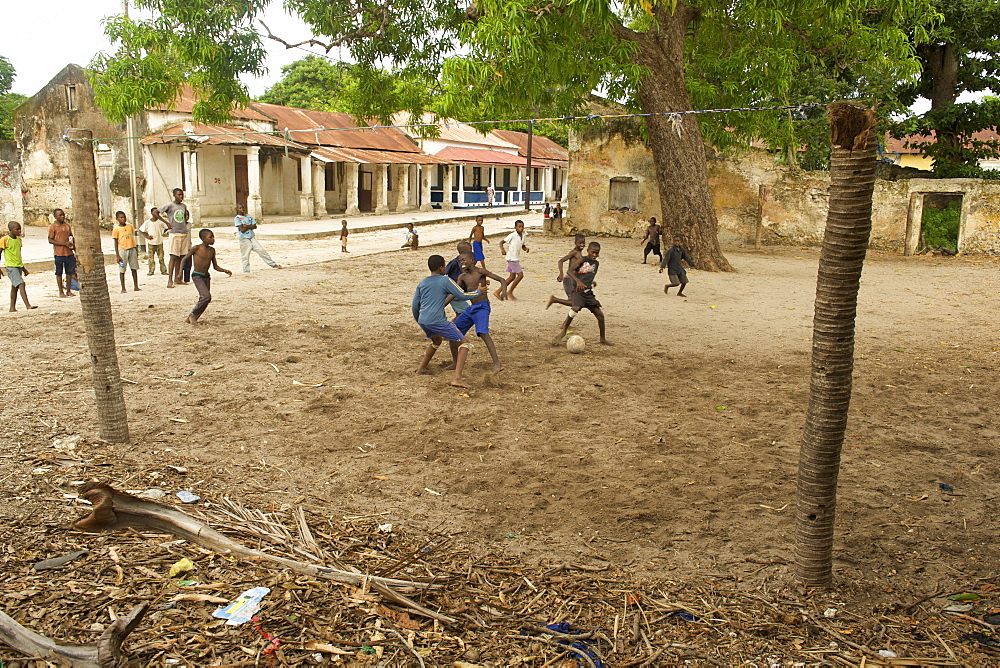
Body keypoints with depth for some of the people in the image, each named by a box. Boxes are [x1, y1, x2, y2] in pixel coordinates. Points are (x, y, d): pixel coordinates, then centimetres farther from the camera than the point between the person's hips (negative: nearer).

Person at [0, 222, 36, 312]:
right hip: (10, 266, -7)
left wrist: (23, 268, 25)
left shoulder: (19, 239, 13)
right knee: (21, 284, -18)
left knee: (15, 287, 11)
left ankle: (12, 308, 17)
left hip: (19, 266, 7)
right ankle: (28, 305, -24)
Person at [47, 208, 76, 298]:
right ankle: (61, 292, 13)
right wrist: (64, 243, -18)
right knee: (59, 273, 5)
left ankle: (68, 291, 17)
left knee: (70, 272, 7)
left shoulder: (67, 225, 11)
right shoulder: (52, 226, -5)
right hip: (59, 253, -5)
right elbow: (50, 240, -9)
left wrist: (72, 244, 1)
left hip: (69, 252, 5)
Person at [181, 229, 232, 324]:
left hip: (206, 277, 7)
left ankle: (190, 318, 18)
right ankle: (193, 314, -4)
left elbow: (216, 266, 13)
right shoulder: (196, 248, -9)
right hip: (197, 276, -7)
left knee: (203, 299, 5)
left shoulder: (212, 250, 8)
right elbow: (185, 259, 0)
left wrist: (225, 271, -5)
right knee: (206, 296, -21)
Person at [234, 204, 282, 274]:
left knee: (262, 250, 1)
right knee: (245, 256, -1)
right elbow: (242, 229, -15)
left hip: (252, 237, 5)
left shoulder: (249, 216, 12)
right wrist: (250, 226, -3)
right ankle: (246, 272, 9)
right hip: (244, 239, -5)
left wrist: (246, 226, -10)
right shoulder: (237, 218, -4)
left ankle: (273, 264, 7)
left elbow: (255, 226, 4)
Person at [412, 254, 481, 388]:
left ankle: (421, 368, 39)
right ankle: (457, 378, -15)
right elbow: (462, 296, -3)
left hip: (423, 322, 7)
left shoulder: (422, 283, 15)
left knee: (436, 340, 37)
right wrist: (478, 292, 13)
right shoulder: (445, 281, -2)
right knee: (464, 344, 1)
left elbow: (414, 306, 17)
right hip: (438, 321, -7)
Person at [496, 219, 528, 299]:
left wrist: (526, 248, -3)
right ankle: (510, 292, 1)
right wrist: (502, 249, -32)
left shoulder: (523, 236, 8)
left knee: (512, 277, 11)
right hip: (512, 258, -9)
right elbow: (502, 242, -13)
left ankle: (497, 292, 18)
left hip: (516, 259, 9)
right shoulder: (512, 235, -14)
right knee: (520, 274, -12)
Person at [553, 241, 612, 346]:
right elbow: (570, 271, -23)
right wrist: (578, 281, -36)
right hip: (578, 290, -6)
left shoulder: (596, 263, 11)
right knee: (576, 308, -31)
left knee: (600, 315, 3)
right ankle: (563, 331, -15)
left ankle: (603, 339, 19)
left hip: (588, 292, 6)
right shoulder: (583, 260, -8)